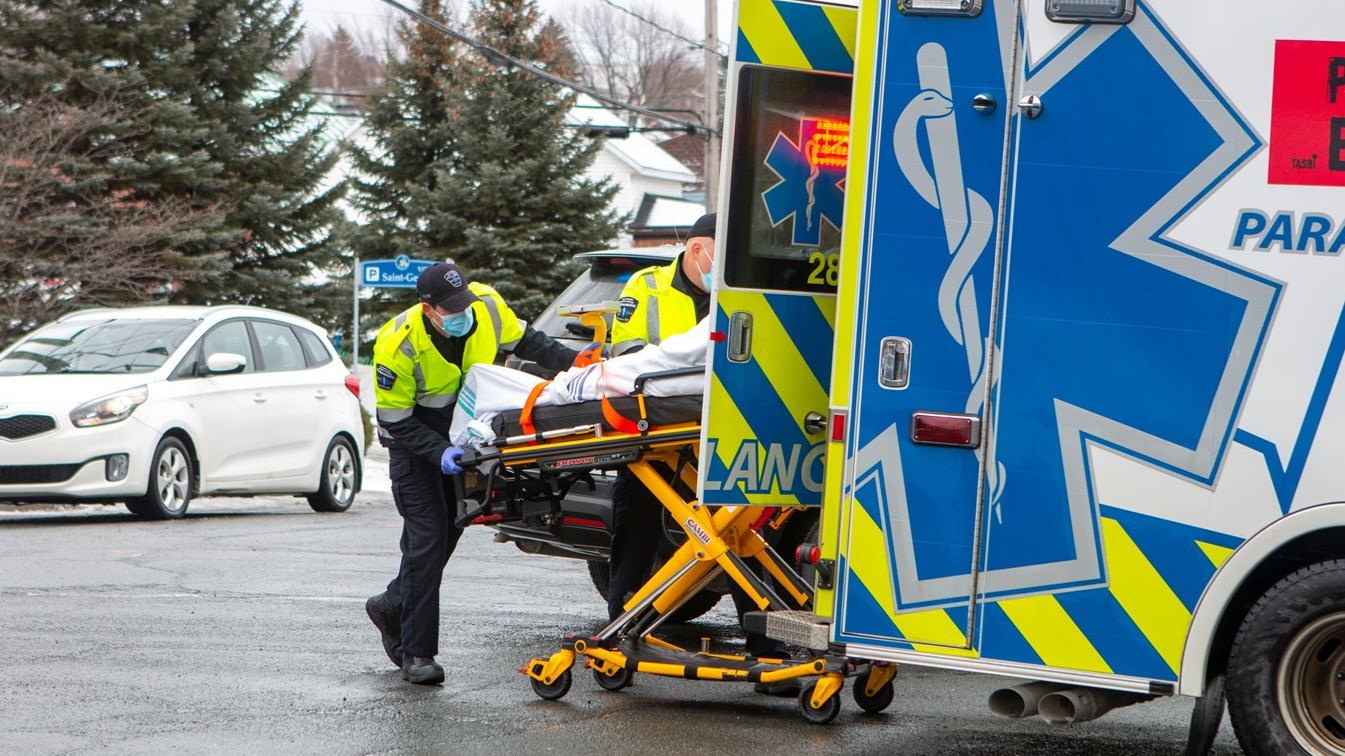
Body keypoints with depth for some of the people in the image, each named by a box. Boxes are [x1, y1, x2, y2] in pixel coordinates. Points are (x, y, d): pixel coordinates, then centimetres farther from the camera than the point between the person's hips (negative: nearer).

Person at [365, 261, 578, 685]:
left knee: (450, 526, 10)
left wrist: (574, 361, -13)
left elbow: (526, 343, 1)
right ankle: (417, 653, -7)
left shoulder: (488, 307, -19)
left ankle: (394, 606, 34)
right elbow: (398, 423, -24)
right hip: (414, 439, -5)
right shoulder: (398, 347, -31)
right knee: (428, 535, -13)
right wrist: (440, 452, -38)